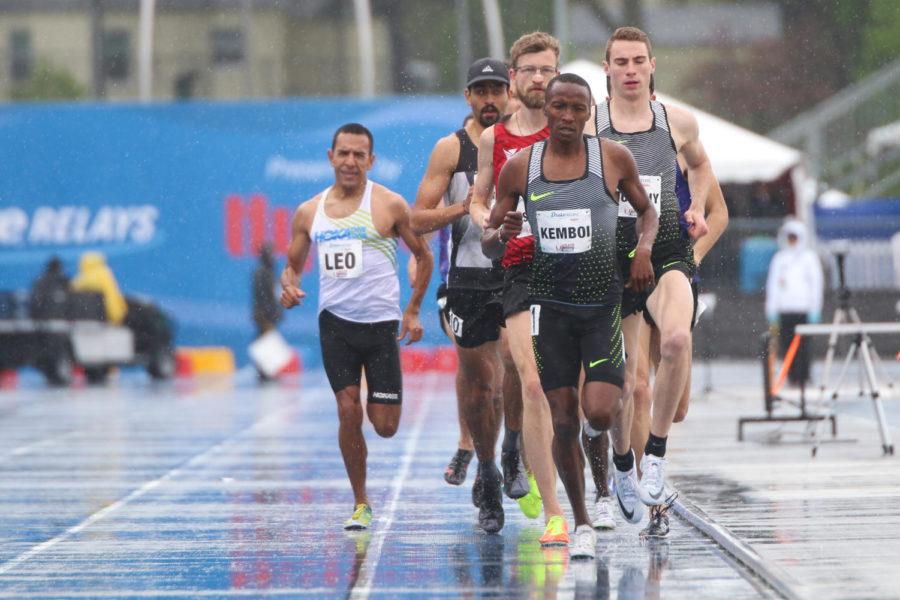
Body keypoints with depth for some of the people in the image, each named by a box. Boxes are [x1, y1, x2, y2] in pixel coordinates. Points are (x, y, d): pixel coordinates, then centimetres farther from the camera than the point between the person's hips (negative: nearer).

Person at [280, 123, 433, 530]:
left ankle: (377, 399, 35)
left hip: (381, 324, -2)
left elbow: (423, 256, 6)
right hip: (335, 322, 2)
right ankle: (360, 504, 6)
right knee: (348, 413, -6)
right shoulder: (309, 212, 6)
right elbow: (293, 264, 16)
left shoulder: (389, 206, -4)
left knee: (385, 426, -3)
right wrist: (289, 285, -7)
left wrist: (413, 311, 2)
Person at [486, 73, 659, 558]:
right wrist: (502, 234, -15)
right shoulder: (519, 167, 2)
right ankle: (581, 524, 16)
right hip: (551, 304, 1)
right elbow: (490, 237, 9)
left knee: (600, 410, -15)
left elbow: (647, 212, 14)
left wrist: (644, 247, -6)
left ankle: (624, 459, 21)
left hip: (605, 302, -1)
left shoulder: (614, 158, -1)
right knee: (564, 421, 0)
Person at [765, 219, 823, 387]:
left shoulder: (809, 257, 4)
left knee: (802, 345, -6)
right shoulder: (779, 258, 13)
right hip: (784, 309, 3)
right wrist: (772, 309, 7)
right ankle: (792, 376, 7)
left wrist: (815, 309, -6)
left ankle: (803, 378, -1)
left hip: (803, 308, -3)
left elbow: (816, 283, 1)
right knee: (786, 343, 0)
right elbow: (772, 283, 14)